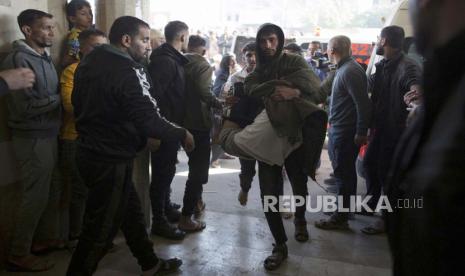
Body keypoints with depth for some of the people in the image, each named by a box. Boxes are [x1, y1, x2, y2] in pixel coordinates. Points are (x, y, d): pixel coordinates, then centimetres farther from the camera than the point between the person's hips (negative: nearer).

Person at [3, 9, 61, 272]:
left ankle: (46, 238, 33)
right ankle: (19, 255, 15)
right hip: (33, 138, -8)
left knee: (51, 191, 16)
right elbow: (27, 105, -21)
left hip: (49, 135, 8)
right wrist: (60, 98, -14)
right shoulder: (18, 59, -15)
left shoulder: (45, 58, 11)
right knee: (36, 196, 0)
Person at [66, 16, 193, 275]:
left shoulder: (89, 62, 7)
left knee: (131, 211, 21)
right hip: (111, 159, -10)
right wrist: (182, 134, -12)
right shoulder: (127, 71, -21)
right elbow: (149, 121, -26)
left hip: (91, 152, 10)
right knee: (101, 227, 5)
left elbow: (79, 104, 17)